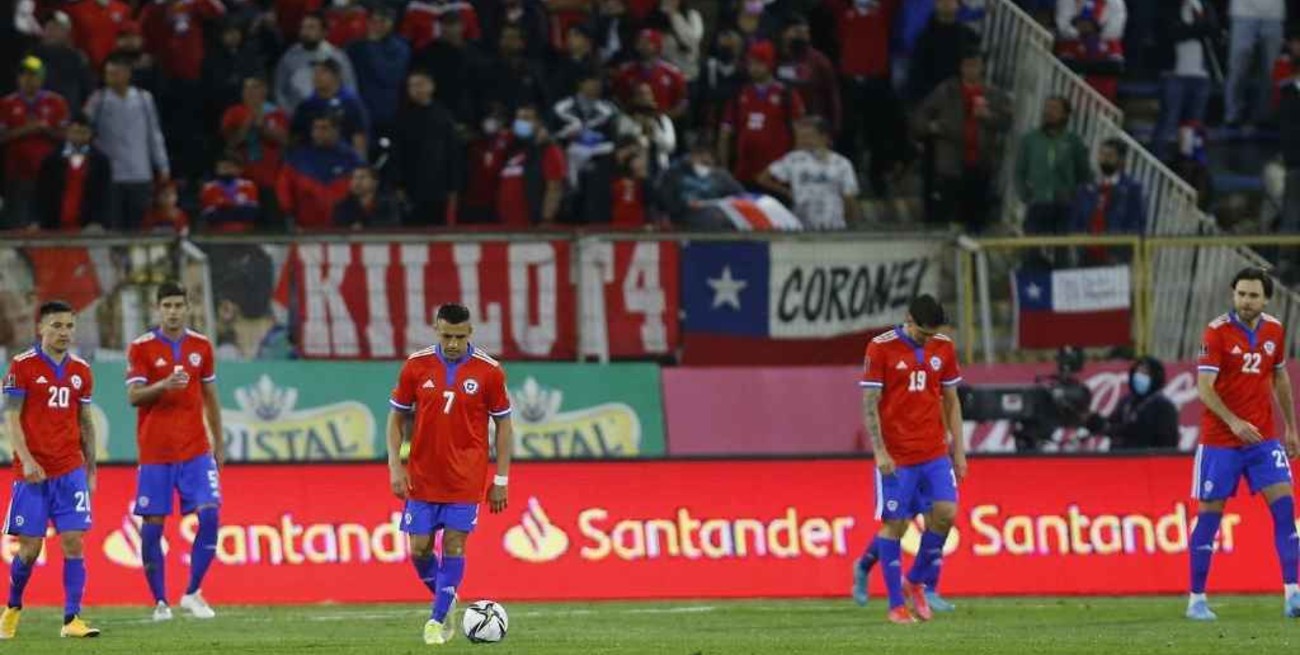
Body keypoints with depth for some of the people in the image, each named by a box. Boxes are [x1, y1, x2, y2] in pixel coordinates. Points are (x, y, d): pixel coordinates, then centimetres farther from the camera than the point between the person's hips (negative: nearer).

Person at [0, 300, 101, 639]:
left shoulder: (80, 371, 9)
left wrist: (91, 470, 13)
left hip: (71, 471, 3)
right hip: (33, 471, -3)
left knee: (74, 542, -7)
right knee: (30, 547, -1)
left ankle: (72, 618, -8)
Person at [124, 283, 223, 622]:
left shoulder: (201, 346, 8)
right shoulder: (141, 348, -2)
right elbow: (133, 396, -10)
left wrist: (219, 443, 16)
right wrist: (164, 384, -27)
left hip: (196, 450, 2)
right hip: (155, 452, -2)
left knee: (210, 514, -11)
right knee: (152, 525, -2)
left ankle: (193, 594, -1)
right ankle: (160, 601, 7)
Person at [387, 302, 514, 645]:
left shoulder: (489, 371, -6)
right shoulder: (416, 366, -2)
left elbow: (503, 425, 2)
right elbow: (397, 417, 7)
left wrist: (501, 479, -1)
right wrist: (396, 466, -3)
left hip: (465, 481, -2)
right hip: (422, 476, 2)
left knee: (453, 546, -7)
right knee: (420, 548, 1)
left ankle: (437, 619, 0)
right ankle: (445, 600, 27)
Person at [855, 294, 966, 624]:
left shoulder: (944, 348, 6)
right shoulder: (881, 348, -7)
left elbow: (951, 400, 13)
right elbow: (869, 403, -7)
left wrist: (959, 448, 9)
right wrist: (880, 452, -13)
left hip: (934, 452, 4)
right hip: (896, 457, -4)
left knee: (946, 513, -9)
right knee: (896, 524, -2)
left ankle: (915, 583, 12)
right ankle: (896, 605, 7)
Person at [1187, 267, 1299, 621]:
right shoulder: (1217, 331, -12)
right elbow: (1204, 387, -17)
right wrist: (1233, 421, -30)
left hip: (1263, 436, 4)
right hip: (1219, 440, -4)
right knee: (1209, 514, 0)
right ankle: (1196, 599, 10)